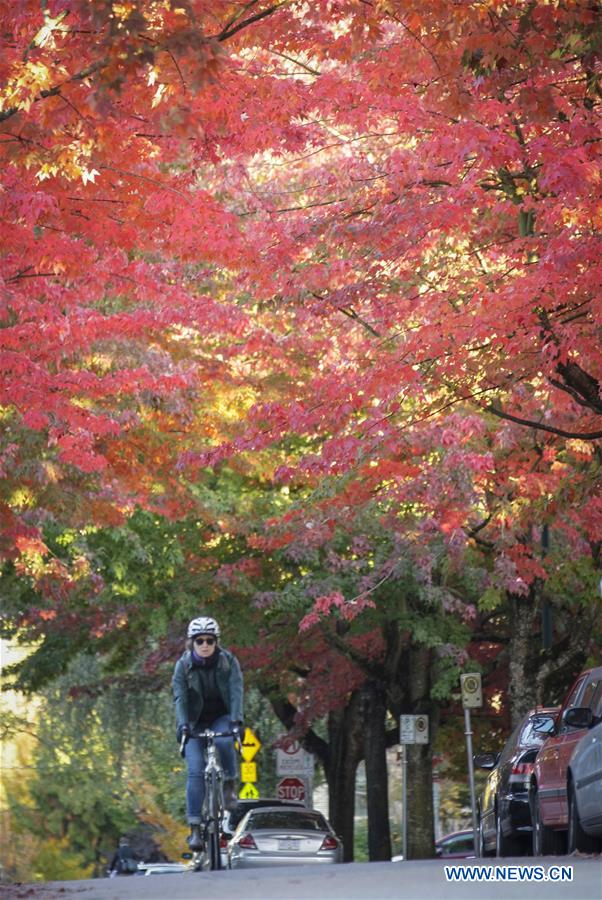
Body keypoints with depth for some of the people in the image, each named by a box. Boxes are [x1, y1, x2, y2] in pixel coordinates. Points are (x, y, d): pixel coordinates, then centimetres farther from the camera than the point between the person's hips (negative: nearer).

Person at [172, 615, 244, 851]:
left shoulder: (228, 661, -10)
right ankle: (195, 828, -16)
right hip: (195, 723, 0)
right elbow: (180, 698, -20)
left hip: (222, 718, 0)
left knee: (224, 742, -35)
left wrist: (236, 719, -37)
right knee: (196, 771, -16)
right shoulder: (183, 665, -10)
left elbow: (236, 690, -21)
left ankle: (230, 785, -8)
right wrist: (183, 725, -37)